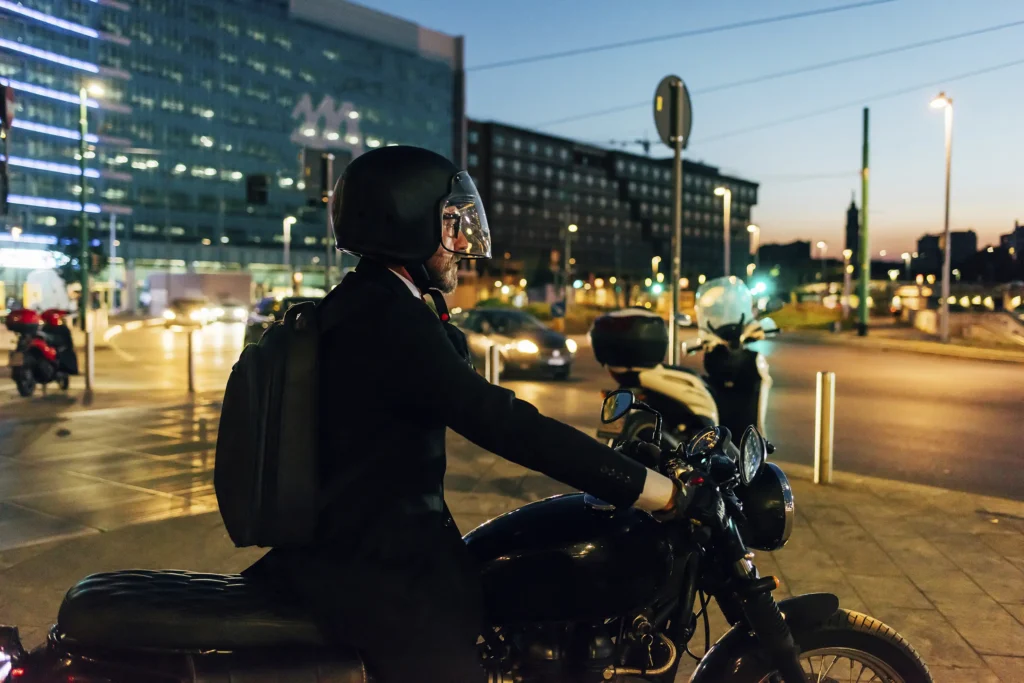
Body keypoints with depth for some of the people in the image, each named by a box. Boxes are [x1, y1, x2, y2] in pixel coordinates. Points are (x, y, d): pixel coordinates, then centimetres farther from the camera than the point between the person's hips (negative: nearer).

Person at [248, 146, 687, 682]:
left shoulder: (361, 303, 11)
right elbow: (501, 424, -27)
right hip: (374, 573, -10)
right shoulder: (389, 317, -22)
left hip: (359, 545, 10)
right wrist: (659, 490, -24)